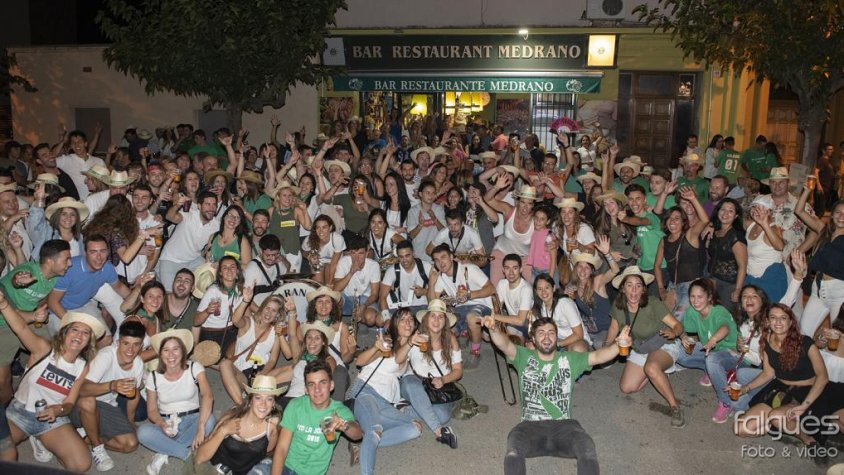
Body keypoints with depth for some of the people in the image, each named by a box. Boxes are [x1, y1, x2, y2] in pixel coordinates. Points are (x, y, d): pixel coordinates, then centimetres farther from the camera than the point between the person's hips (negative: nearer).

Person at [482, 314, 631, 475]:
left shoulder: (570, 359, 16)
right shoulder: (524, 357, 12)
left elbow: (598, 356, 1)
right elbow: (505, 345, -7)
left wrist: (618, 344, -20)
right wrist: (494, 329, -30)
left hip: (563, 425, 1)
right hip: (531, 426, -1)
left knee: (588, 450, -30)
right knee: (513, 454, -33)